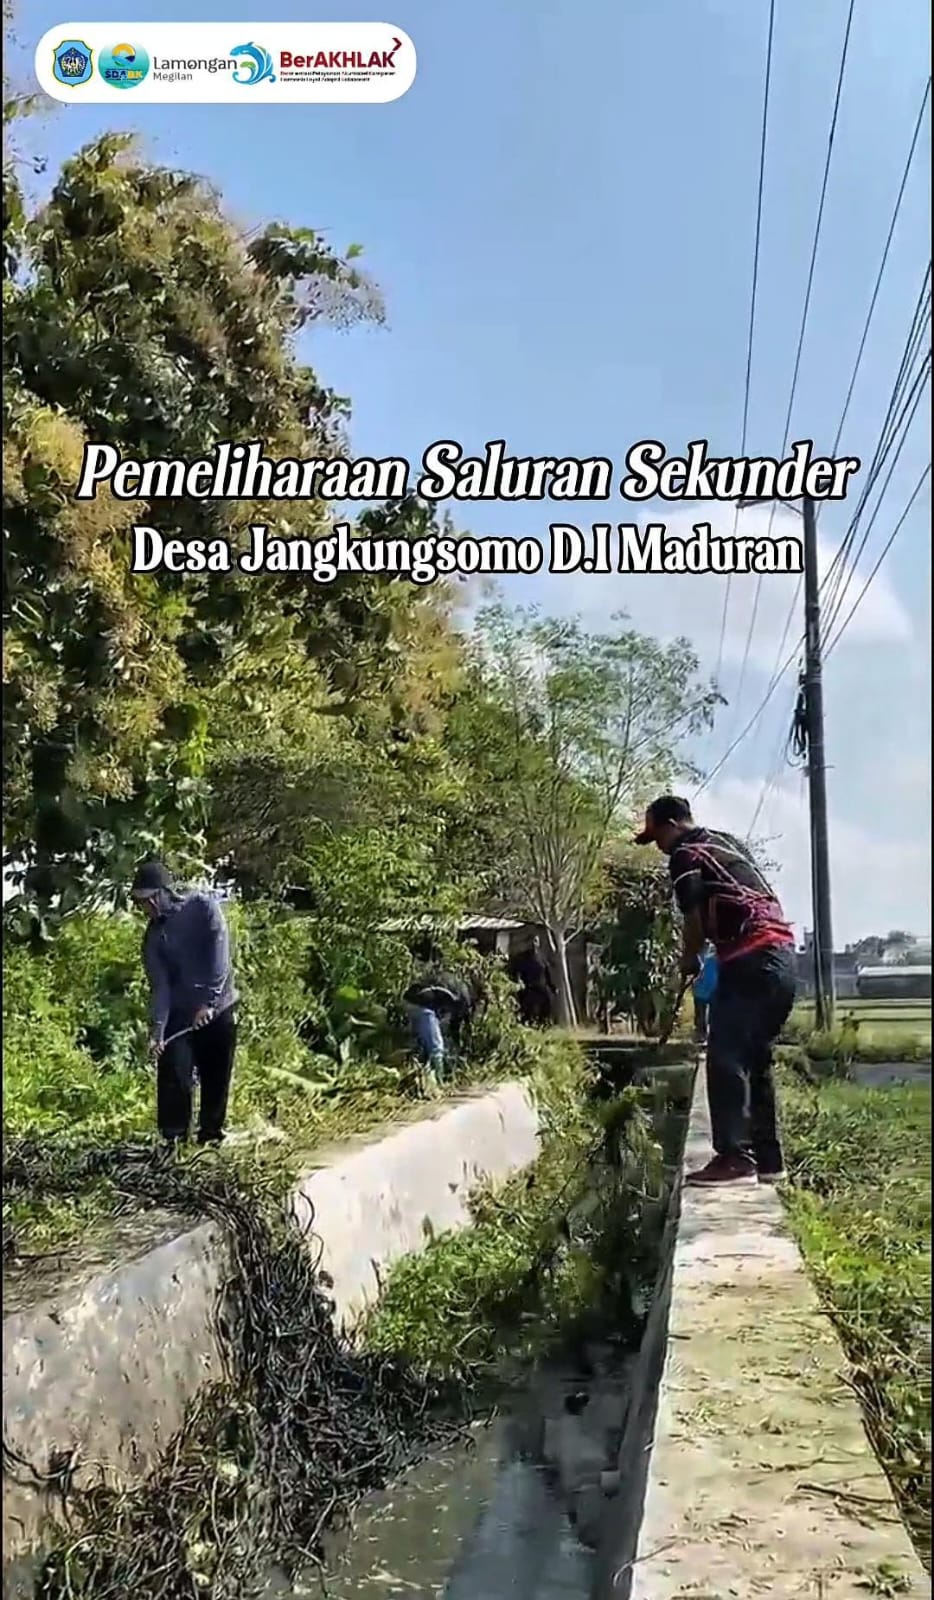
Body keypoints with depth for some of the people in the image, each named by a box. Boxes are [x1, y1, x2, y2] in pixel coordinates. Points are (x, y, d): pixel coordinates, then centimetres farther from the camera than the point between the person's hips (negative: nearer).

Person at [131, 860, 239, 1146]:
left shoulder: (204, 908, -9)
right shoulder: (153, 936, -1)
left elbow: (219, 957, -15)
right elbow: (159, 986, -6)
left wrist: (208, 1003, -23)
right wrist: (157, 1028, -20)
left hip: (219, 1009, -2)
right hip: (179, 1014, 2)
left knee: (217, 1079, 4)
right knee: (174, 1076, -10)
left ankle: (211, 1138, 18)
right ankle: (173, 1139, 0)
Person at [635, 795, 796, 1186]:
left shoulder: (686, 855, -3)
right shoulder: (727, 842, 24)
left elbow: (696, 920, -9)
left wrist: (688, 960, 9)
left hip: (751, 960, -9)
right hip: (782, 954, 9)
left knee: (726, 1059, -8)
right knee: (755, 1059, 13)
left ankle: (735, 1157, -11)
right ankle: (768, 1159, 16)